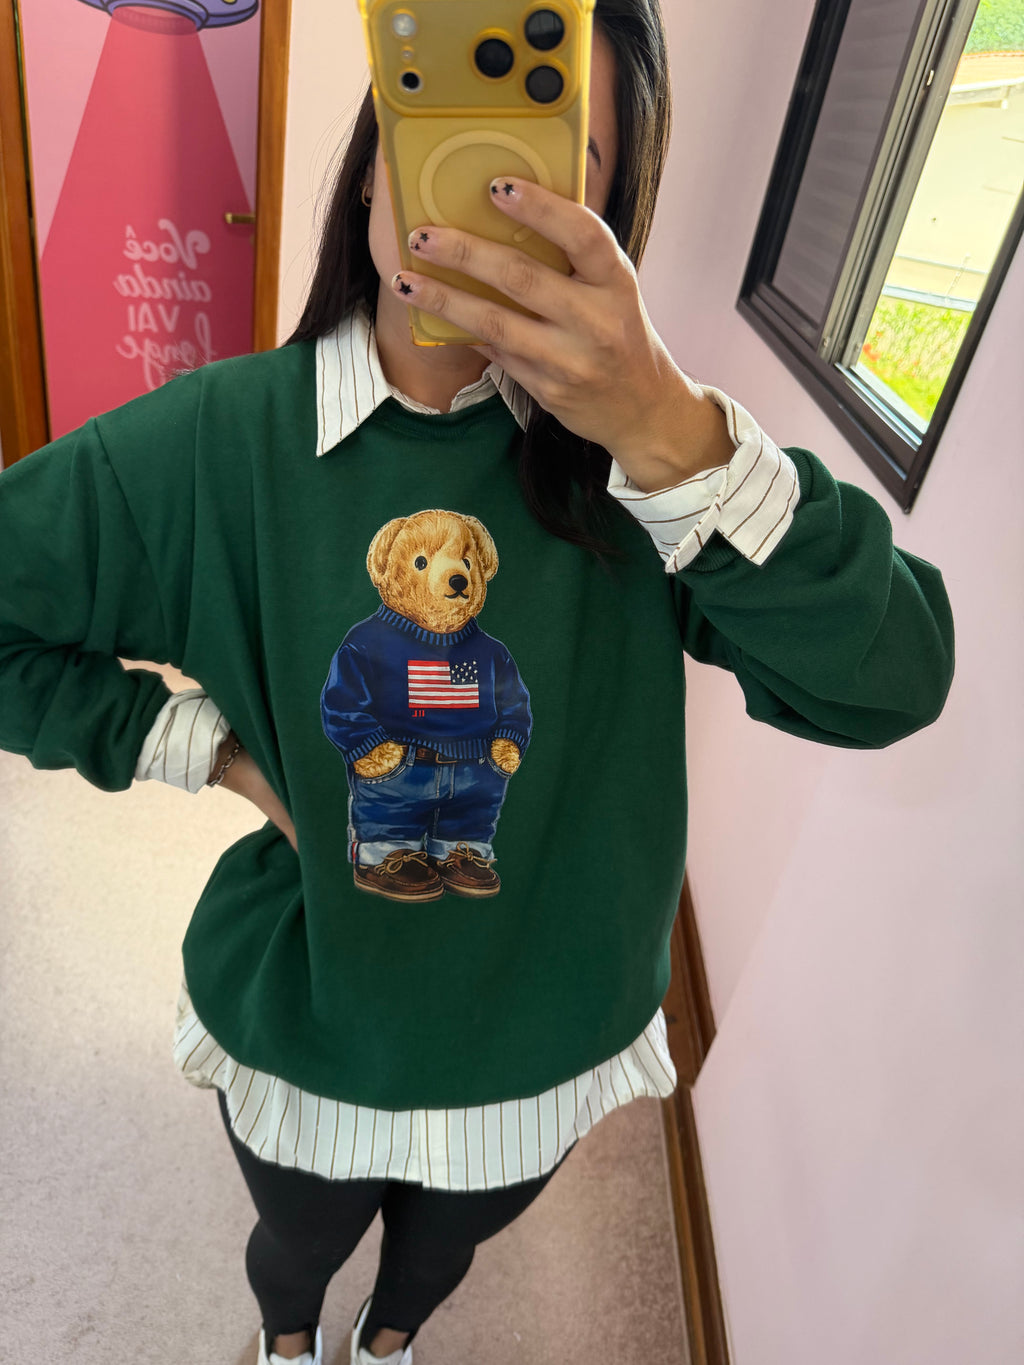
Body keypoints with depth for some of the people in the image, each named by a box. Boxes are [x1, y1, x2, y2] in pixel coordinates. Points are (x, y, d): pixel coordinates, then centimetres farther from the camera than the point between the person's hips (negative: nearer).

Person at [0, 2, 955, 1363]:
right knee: (297, 1246, 35)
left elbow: (893, 684, -27)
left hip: (547, 1046, 2)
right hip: (303, 1035, -1)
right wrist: (213, 746, -18)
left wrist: (674, 435, -41)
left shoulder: (626, 443, -18)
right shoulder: (219, 439, -21)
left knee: (440, 1249, 36)